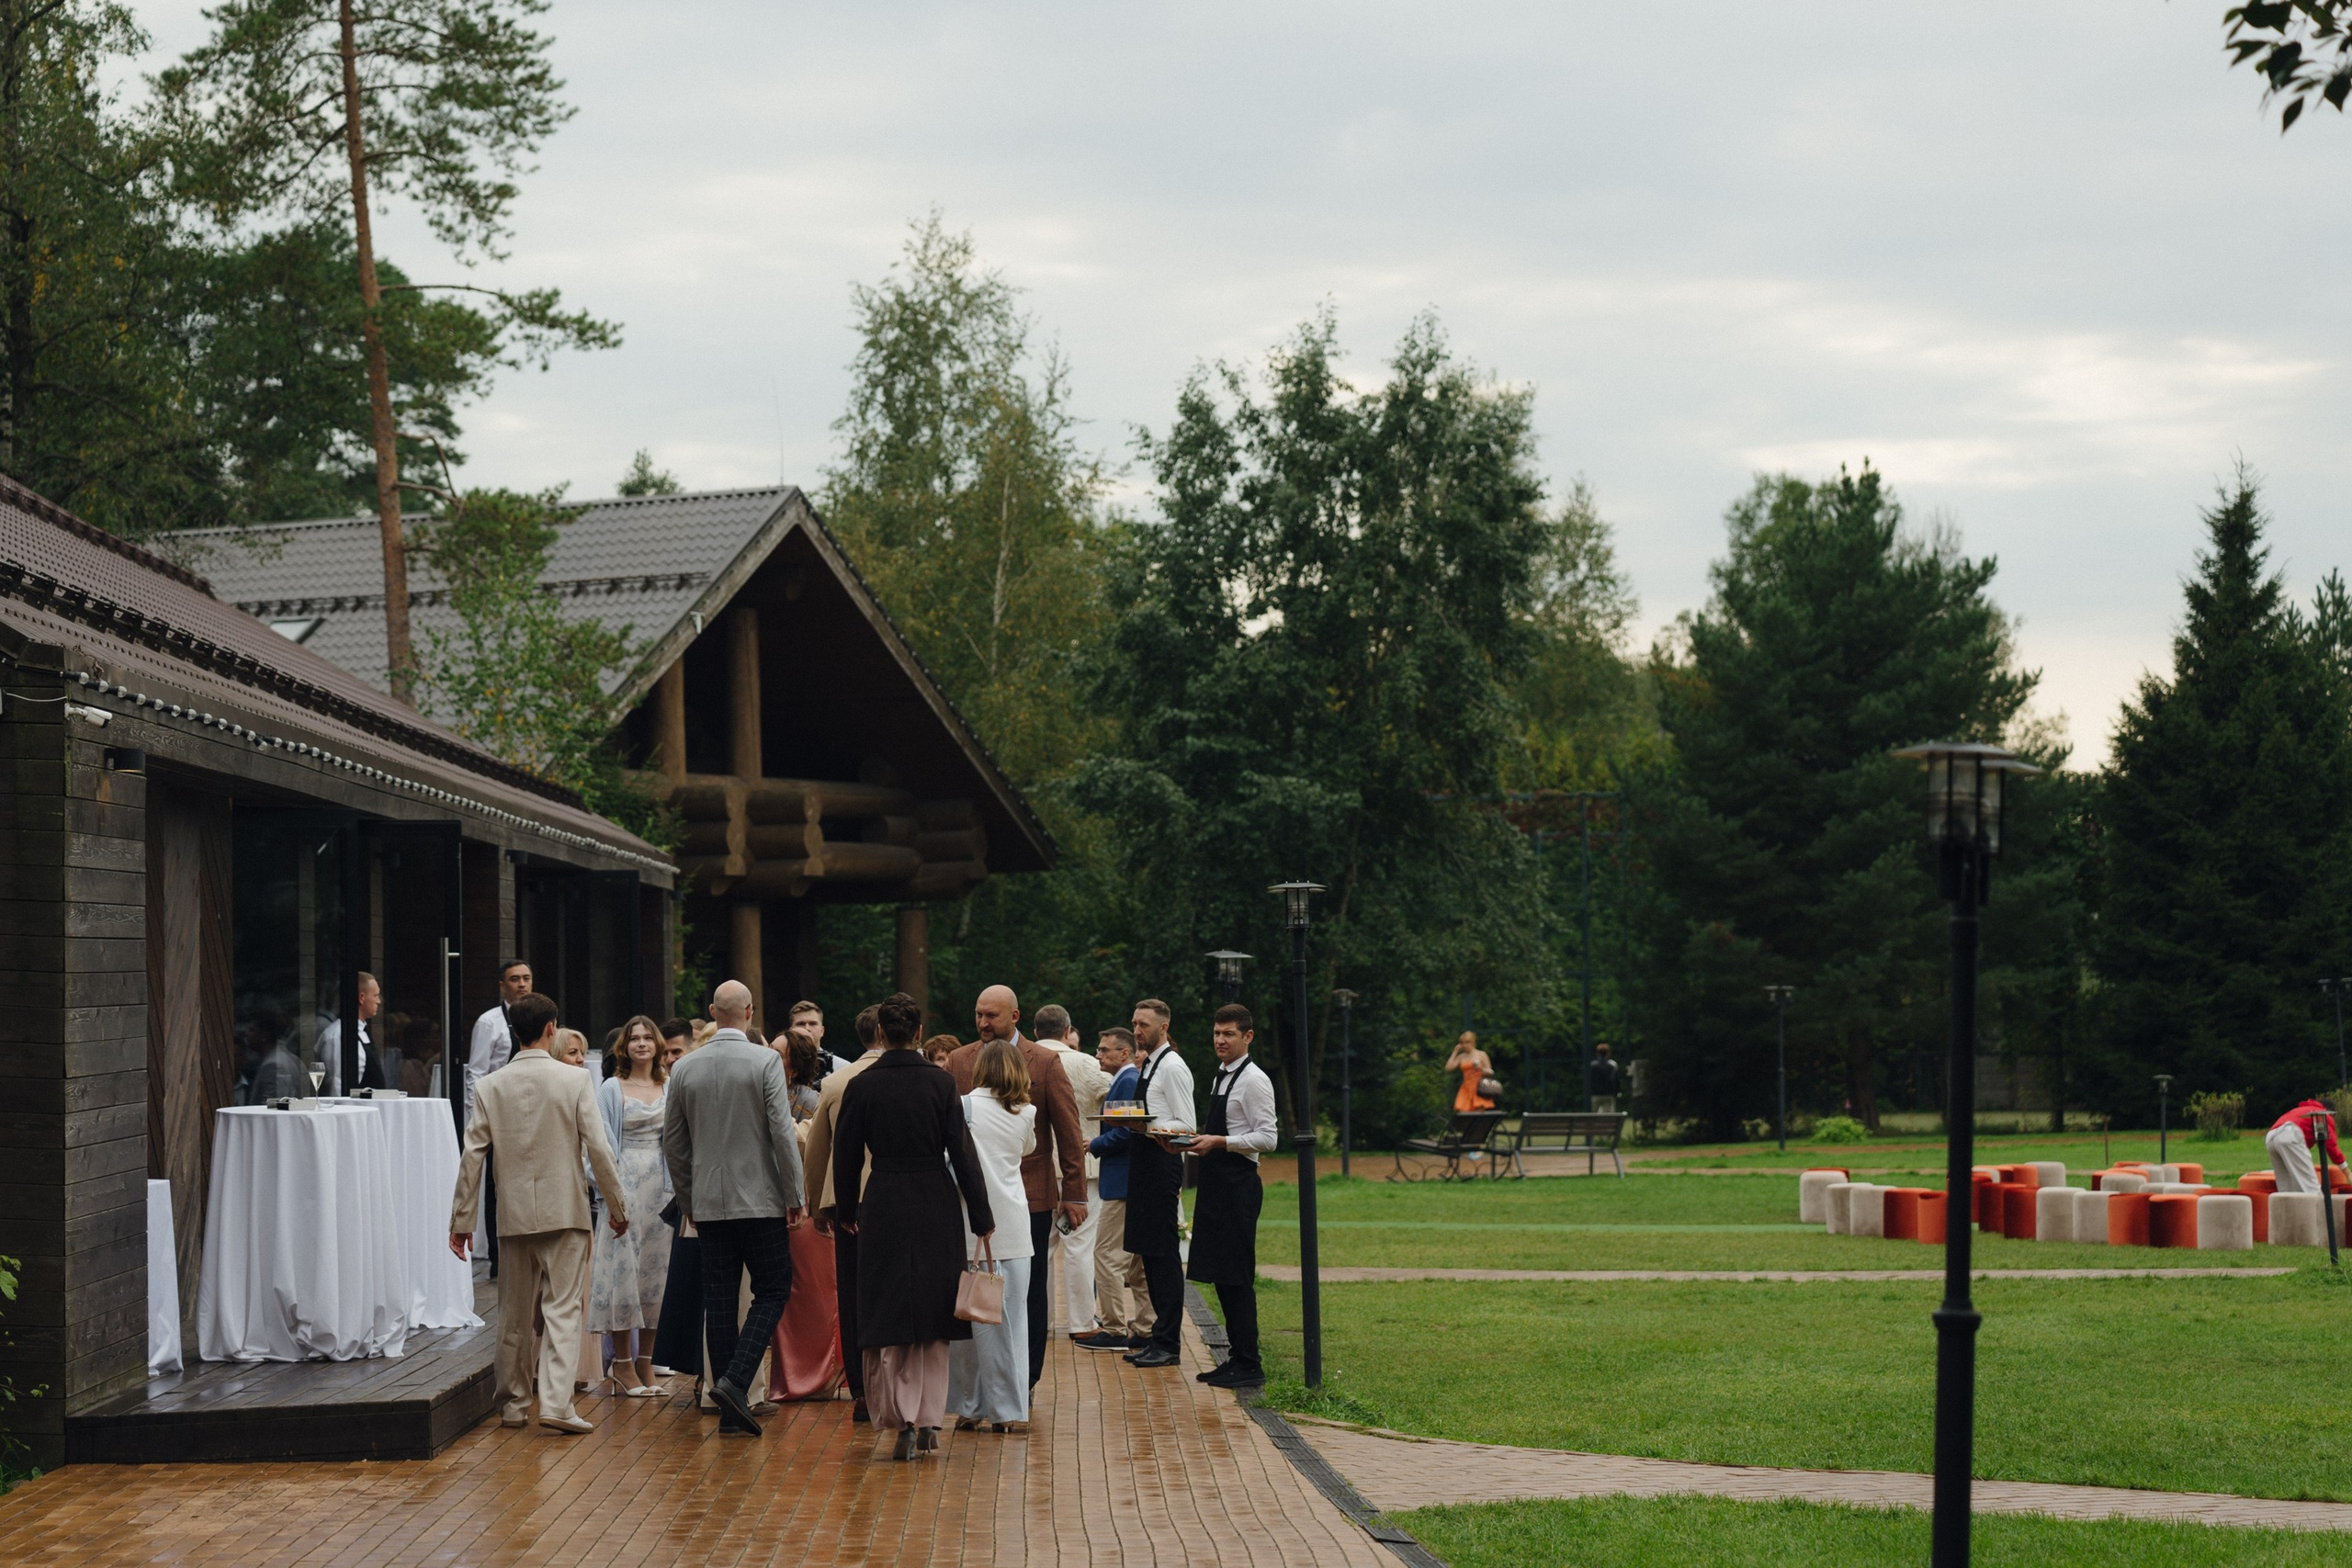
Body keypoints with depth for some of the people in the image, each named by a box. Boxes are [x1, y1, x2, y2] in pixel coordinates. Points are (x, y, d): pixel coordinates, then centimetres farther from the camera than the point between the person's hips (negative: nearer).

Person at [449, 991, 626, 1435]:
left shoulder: (489, 1087, 0)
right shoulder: (575, 1081, -7)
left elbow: (472, 1157, 1)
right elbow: (598, 1149, -7)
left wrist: (462, 1219, 8)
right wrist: (618, 1206, 3)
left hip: (514, 1214, 3)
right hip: (565, 1212, -3)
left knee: (514, 1315, 12)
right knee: (562, 1309, -2)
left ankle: (514, 1404, 20)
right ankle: (556, 1402, -14)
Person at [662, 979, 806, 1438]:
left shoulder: (685, 1069, 4)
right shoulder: (765, 1061, -8)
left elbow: (672, 1142, 10)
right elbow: (782, 1132, -12)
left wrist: (687, 1201, 20)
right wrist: (795, 1195, -4)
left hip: (708, 1203, 4)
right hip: (760, 1198, -4)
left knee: (719, 1299, 7)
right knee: (772, 1290, 5)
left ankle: (729, 1408, 8)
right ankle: (735, 1381, -13)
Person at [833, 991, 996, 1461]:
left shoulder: (861, 1087, -5)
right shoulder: (941, 1083, -5)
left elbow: (846, 1155, 1)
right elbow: (962, 1153, -5)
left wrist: (846, 1211, 15)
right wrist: (982, 1219, 1)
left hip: (884, 1206, -1)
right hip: (937, 1206, 1)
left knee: (888, 1318, 6)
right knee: (933, 1318, 13)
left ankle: (902, 1421, -4)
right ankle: (930, 1421, 11)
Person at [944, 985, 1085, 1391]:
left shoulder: (1045, 1063, -1)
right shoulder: (958, 1061, 6)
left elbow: (1068, 1132, 1)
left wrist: (1074, 1194, -2)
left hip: (1030, 1196, -2)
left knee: (1028, 1293, 4)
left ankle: (1024, 1382, 12)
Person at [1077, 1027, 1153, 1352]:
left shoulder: (1128, 1082, -14)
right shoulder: (1128, 1081, 17)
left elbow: (1125, 1131, -23)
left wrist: (1094, 1146, -10)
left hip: (1122, 1183, -11)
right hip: (1129, 1182, 11)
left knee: (1107, 1255, -6)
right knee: (1135, 1258, 13)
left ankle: (1114, 1330, -4)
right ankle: (1144, 1328, 16)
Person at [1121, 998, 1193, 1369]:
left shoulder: (1172, 1067, -11)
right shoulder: (1149, 1065, 18)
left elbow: (1186, 1125, -15)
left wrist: (1148, 1127, -25)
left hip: (1162, 1165, -10)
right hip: (1145, 1164, 10)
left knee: (1163, 1252, -9)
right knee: (1149, 1252, 12)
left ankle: (1169, 1344, -7)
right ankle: (1160, 1336, 18)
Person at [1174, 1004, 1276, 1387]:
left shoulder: (1254, 1080, -11)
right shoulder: (1220, 1076, 17)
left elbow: (1266, 1138, -16)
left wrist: (1218, 1142, -19)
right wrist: (1197, 1139, 7)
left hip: (1239, 1185, -10)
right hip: (1216, 1183, 10)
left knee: (1237, 1277, -8)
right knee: (1220, 1274, 11)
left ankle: (1249, 1366, -4)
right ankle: (1237, 1359, 17)